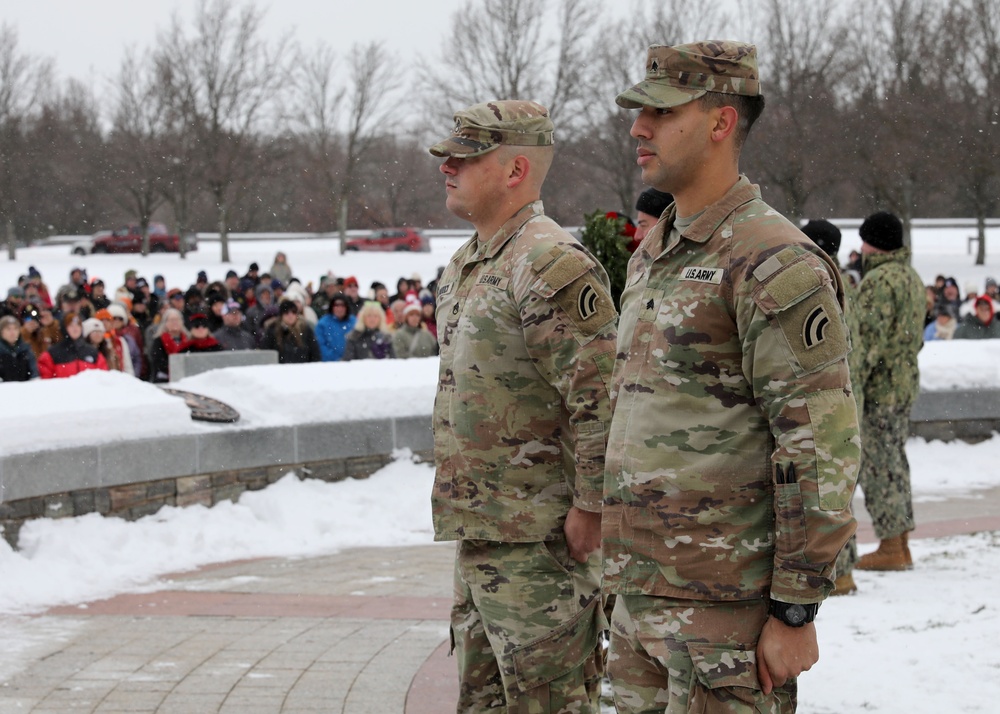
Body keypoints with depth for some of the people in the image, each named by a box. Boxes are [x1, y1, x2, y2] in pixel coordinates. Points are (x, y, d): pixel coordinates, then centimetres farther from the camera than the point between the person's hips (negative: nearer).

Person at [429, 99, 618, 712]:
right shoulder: (465, 265, 16)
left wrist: (590, 507, -20)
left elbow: (603, 396, -22)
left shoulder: (551, 265, -17)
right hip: (477, 533, 10)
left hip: (538, 540, -10)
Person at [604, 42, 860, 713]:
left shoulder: (777, 266, -13)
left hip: (726, 606, -9)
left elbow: (822, 449, -17)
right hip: (640, 593, 9)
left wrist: (796, 611, -18)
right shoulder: (650, 257, 16)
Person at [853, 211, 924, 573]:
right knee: (895, 460, 15)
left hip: (879, 387, -10)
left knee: (877, 464, -5)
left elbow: (871, 338, -22)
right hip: (906, 383, 10)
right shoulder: (913, 277, 15)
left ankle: (890, 549, -4)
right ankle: (901, 545, 18)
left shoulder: (880, 279, -17)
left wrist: (852, 384, -20)